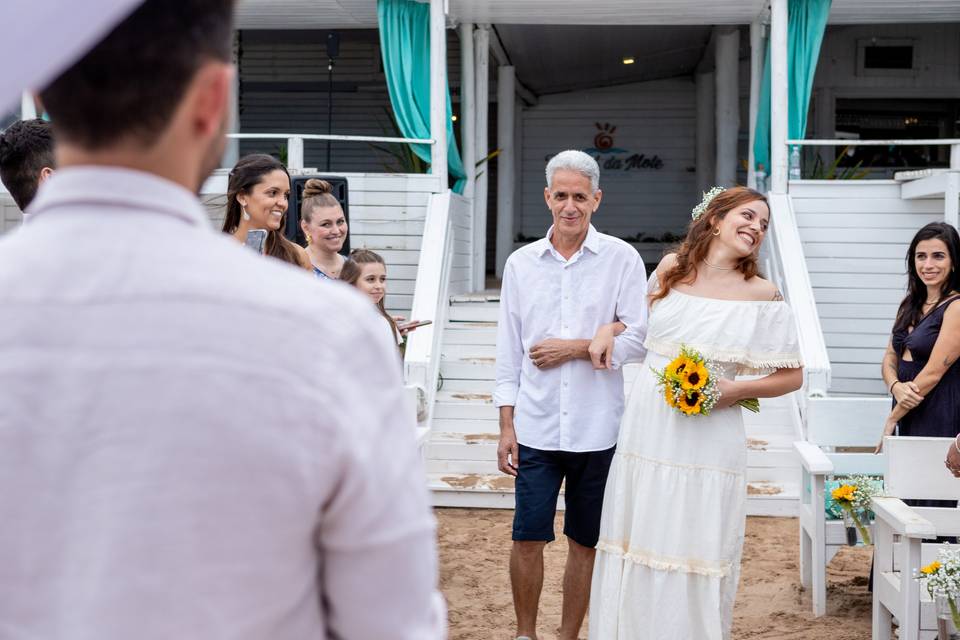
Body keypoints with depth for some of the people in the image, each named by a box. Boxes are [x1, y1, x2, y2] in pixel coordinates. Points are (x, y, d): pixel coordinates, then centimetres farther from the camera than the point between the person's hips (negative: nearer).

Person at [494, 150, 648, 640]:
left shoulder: (621, 259, -1)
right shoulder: (521, 263, 6)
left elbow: (639, 338, -4)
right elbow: (509, 350, 7)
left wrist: (577, 348, -10)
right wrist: (506, 426, 4)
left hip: (597, 429, -1)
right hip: (536, 428, 1)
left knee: (584, 543, 9)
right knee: (527, 539, 2)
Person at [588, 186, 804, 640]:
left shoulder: (763, 297, -1)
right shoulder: (670, 269, 7)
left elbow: (792, 376, 2)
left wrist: (736, 390, -13)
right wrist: (610, 328, 8)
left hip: (707, 444, -3)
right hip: (644, 435, 3)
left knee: (692, 565, 1)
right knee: (633, 554, 8)